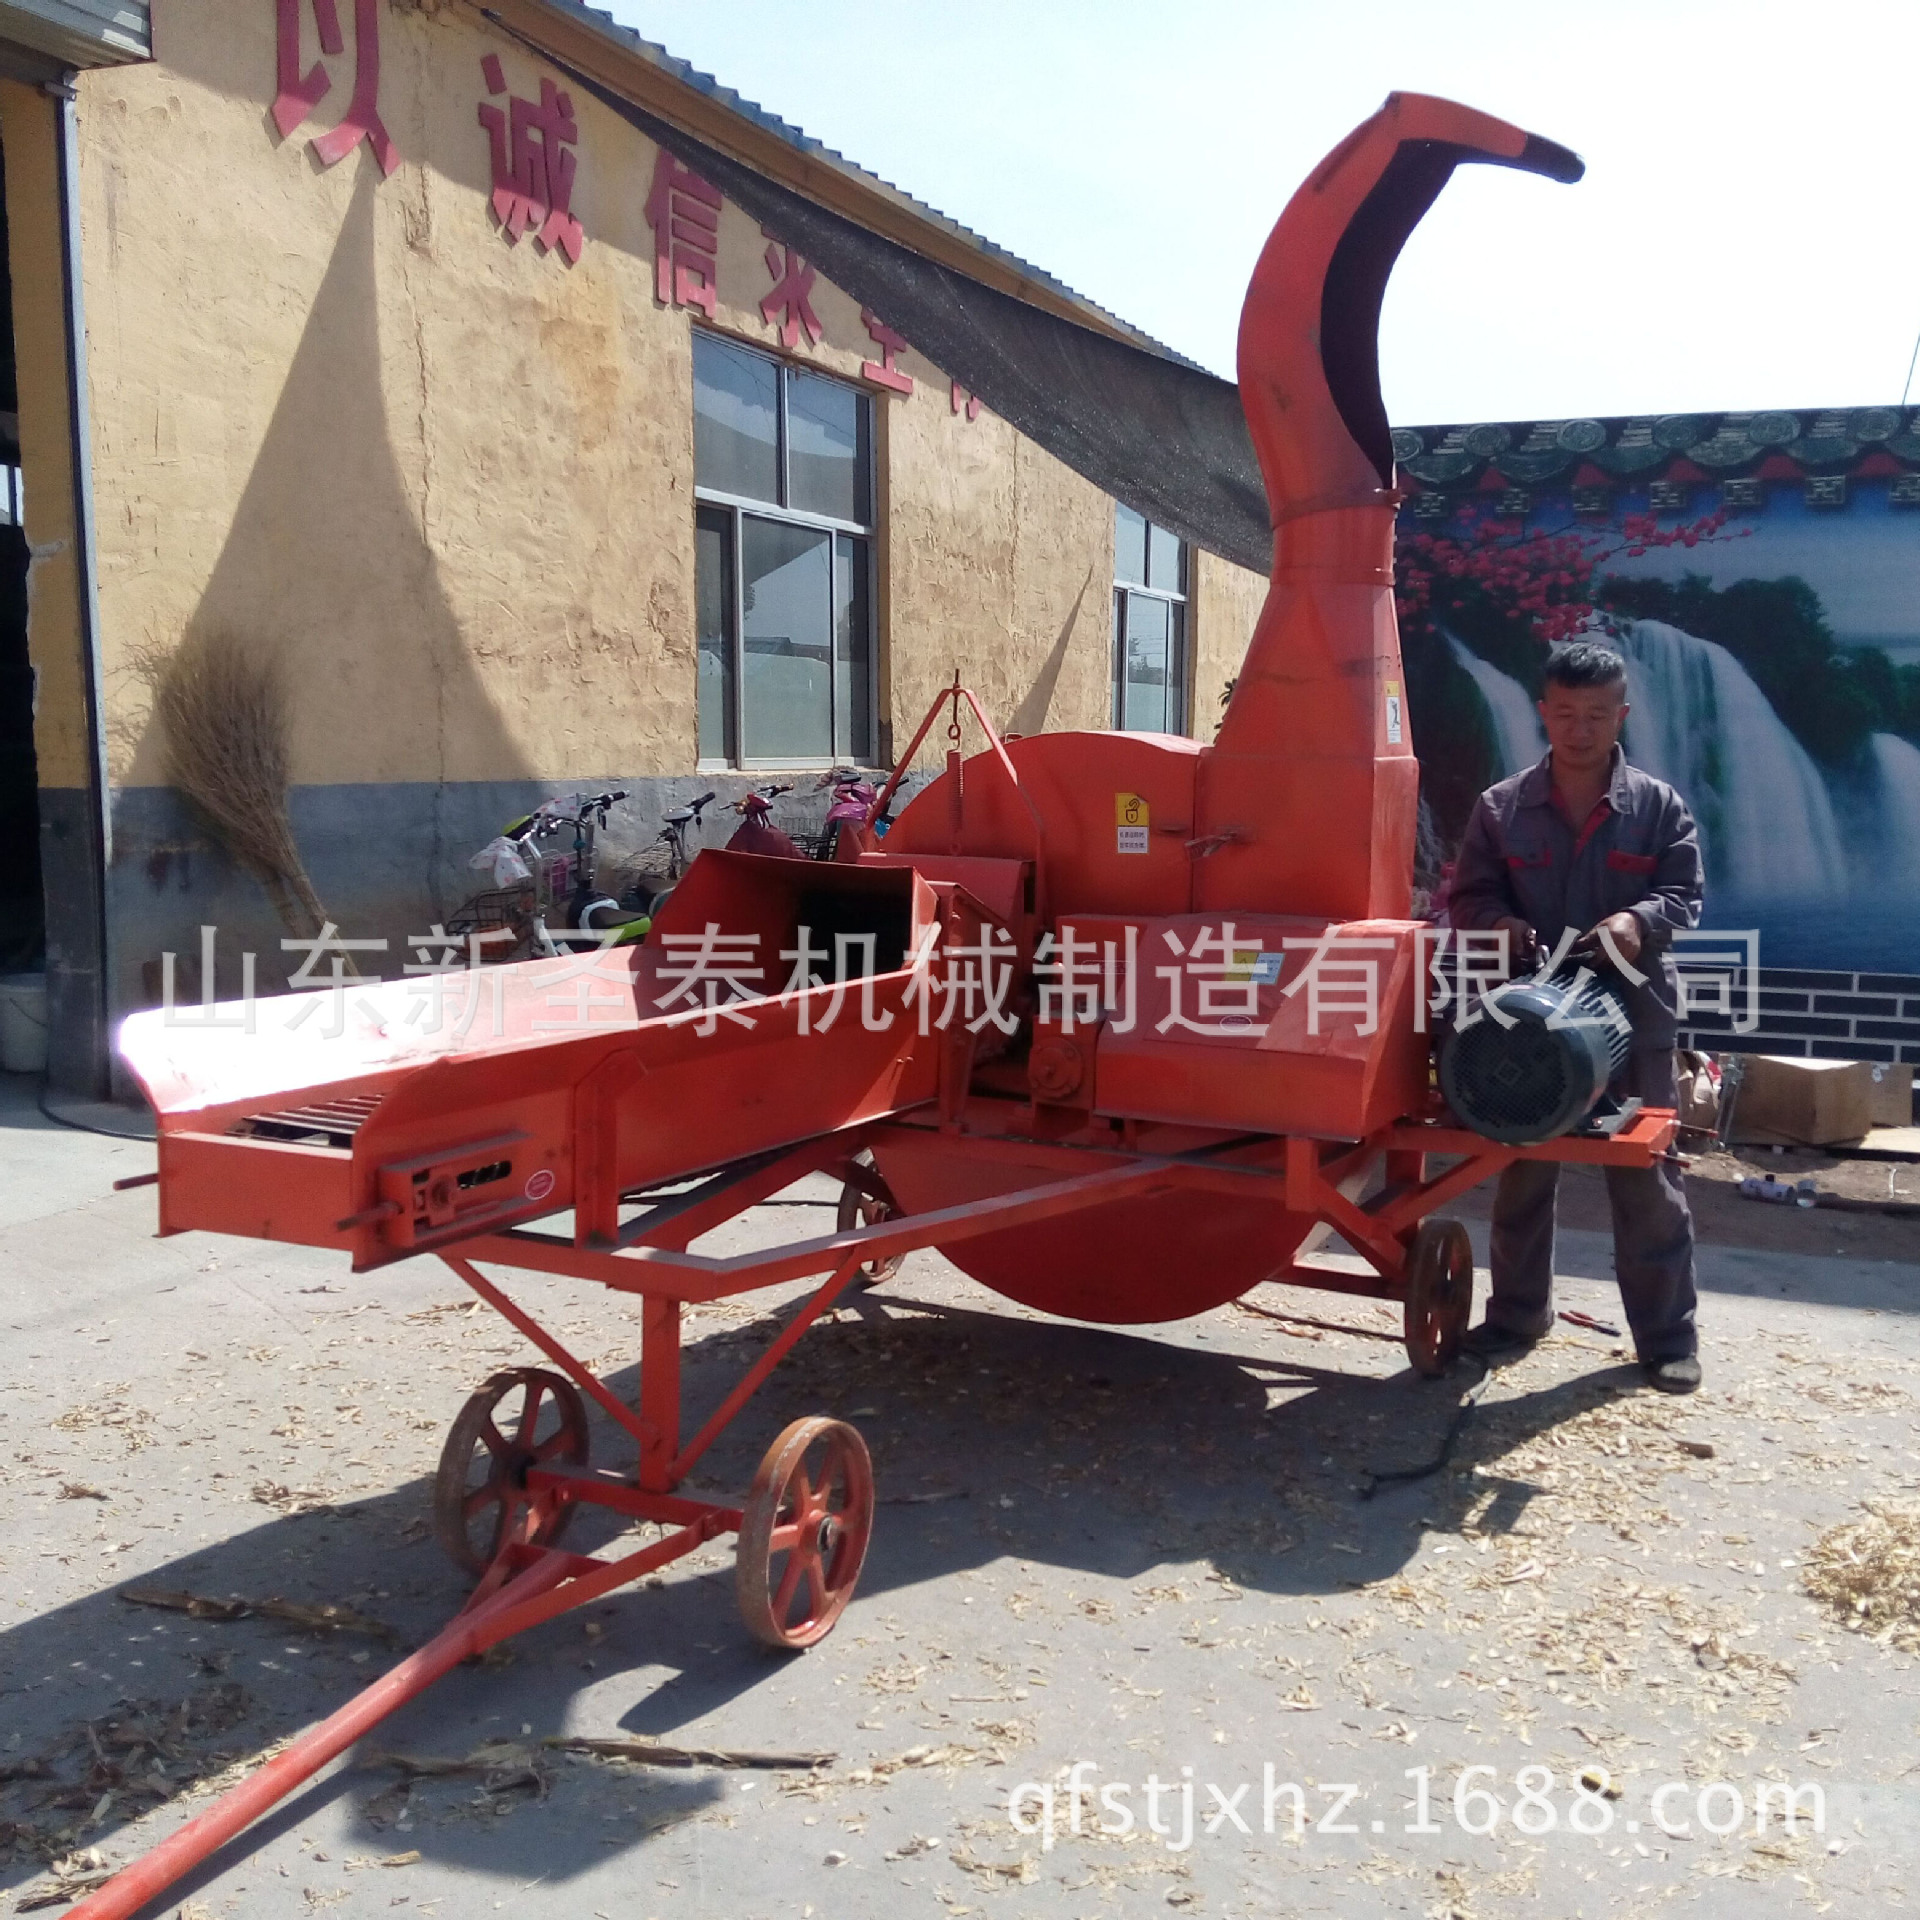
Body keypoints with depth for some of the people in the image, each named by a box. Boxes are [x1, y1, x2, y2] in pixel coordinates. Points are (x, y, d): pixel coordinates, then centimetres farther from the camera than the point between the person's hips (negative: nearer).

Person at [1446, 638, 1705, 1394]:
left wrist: (1640, 920, -23)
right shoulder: (1501, 806, 1)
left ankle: (1666, 1334, 18)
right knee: (1522, 1173, 12)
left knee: (1647, 1180, 5)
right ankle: (1517, 1312, 28)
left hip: (1632, 1012, -1)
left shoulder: (1659, 805, 0)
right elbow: (1467, 896, 3)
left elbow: (1685, 893, -2)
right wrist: (1500, 923, -19)